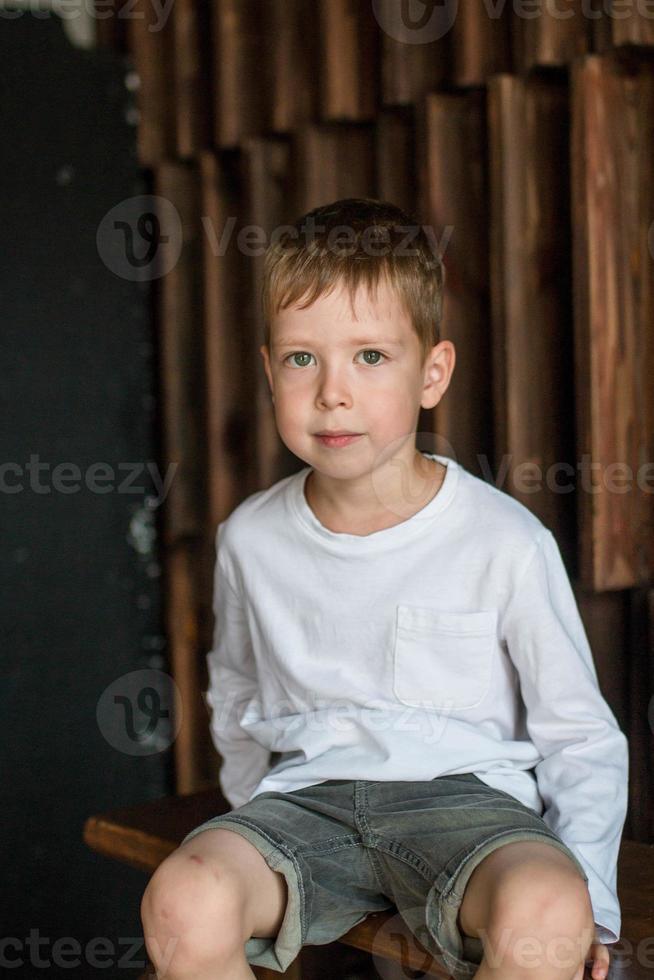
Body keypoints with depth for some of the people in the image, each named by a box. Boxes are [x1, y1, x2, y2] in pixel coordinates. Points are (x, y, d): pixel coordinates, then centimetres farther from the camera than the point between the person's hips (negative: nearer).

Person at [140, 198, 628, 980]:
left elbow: (580, 737, 2)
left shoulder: (506, 540, -6)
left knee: (544, 916, -34)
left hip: (464, 792, -2)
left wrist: (588, 894, -8)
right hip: (309, 795, 2)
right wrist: (255, 830, 15)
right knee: (184, 903, -28)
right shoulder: (250, 540, 4)